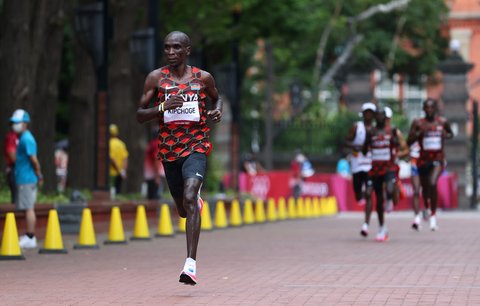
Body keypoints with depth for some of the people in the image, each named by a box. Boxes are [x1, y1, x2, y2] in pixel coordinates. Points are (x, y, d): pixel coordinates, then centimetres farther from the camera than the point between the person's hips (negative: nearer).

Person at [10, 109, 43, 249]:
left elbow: (33, 159, -20)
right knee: (29, 208, 12)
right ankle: (29, 237, 18)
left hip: (26, 179, -10)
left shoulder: (26, 139, -15)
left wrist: (39, 175, -13)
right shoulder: (23, 138, 16)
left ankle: (30, 238, -4)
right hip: (24, 178, 10)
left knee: (28, 208, -7)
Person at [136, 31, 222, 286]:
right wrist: (163, 107, -19)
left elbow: (216, 98, 23)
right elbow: (140, 116, 0)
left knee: (189, 198, -25)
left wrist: (217, 111, -1)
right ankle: (197, 203, 55)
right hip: (169, 148, 3)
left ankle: (190, 264, -29)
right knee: (183, 210, 15)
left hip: (196, 146, -2)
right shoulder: (156, 78, 0)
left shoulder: (203, 78, 2)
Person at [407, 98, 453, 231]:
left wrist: (446, 135, -3)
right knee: (425, 187, 14)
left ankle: (433, 215, -16)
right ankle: (427, 208, 46)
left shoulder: (443, 122, 1)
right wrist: (419, 133, -19)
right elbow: (409, 142, -4)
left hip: (438, 159, -2)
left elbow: (451, 134, 20)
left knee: (433, 183, -25)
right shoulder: (418, 123, -2)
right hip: (424, 159, 2)